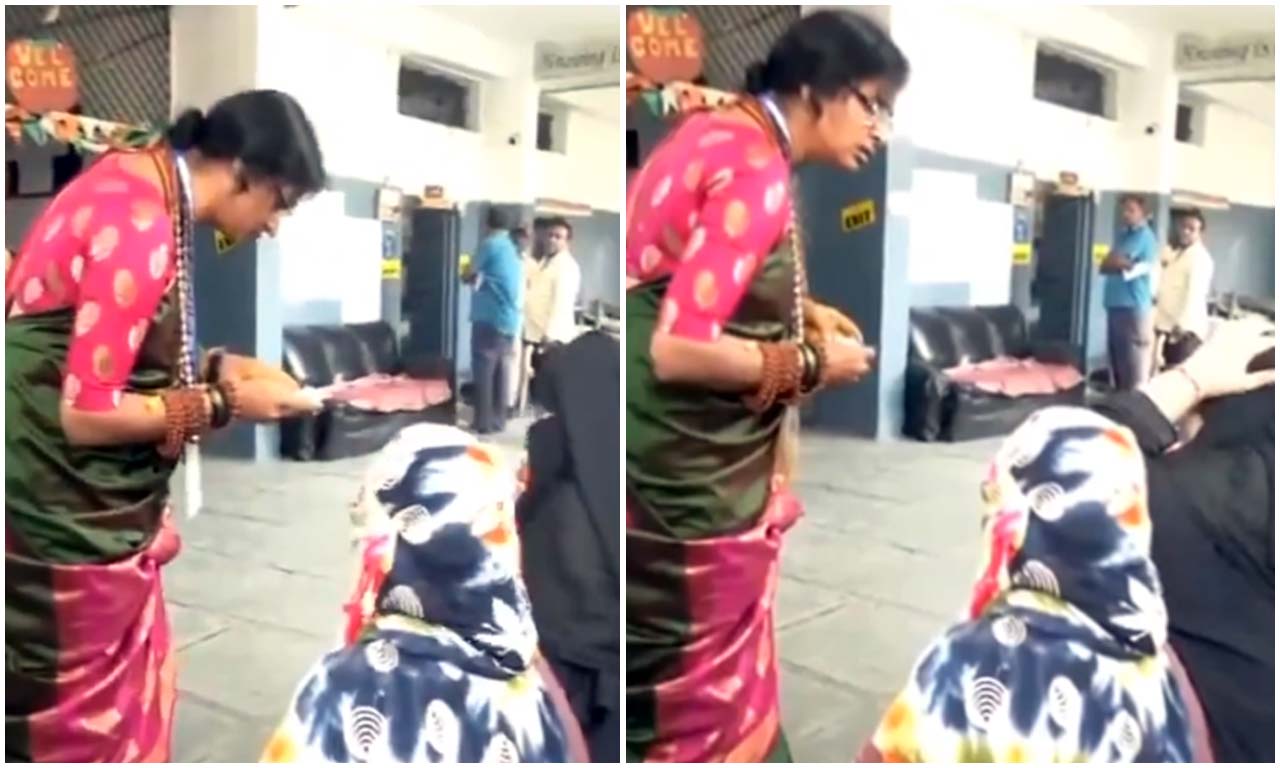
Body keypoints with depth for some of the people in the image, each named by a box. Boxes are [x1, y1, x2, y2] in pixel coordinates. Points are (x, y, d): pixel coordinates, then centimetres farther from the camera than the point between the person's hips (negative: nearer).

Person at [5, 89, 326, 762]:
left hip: (96, 509, 10)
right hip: (69, 523, -10)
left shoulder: (140, 187, 6)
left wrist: (215, 367, 4)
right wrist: (226, 402, -15)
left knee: (133, 700, 21)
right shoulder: (139, 224, -25)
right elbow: (87, 413, -24)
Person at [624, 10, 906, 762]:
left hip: (685, 458, 10)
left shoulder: (721, 131, 8)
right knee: (705, 699, 9)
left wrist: (797, 311, 10)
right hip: (689, 475, -10)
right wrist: (809, 363, -14)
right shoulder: (755, 175, -22)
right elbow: (677, 351, -28)